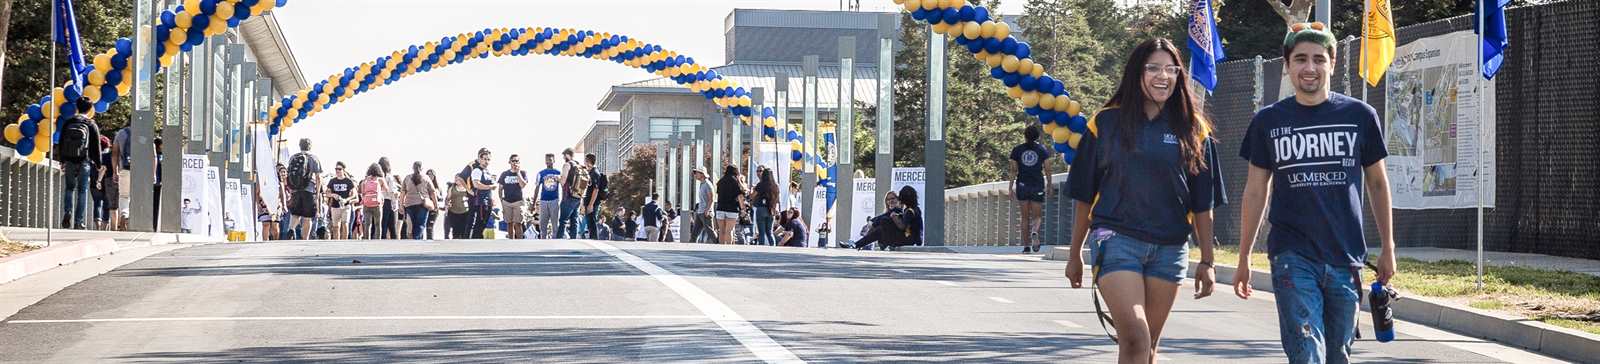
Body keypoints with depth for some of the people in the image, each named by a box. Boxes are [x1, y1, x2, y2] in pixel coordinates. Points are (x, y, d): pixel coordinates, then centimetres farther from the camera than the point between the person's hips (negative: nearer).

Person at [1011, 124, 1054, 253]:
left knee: (1025, 217, 8)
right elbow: (1047, 170, 0)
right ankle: (1034, 232, -26)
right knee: (1037, 216, 6)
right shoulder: (1042, 149, 1)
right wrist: (1049, 187, 8)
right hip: (1038, 186, -1)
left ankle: (1026, 245, 3)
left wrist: (1011, 188, 3)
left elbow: (1013, 170, 0)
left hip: (1022, 185, 1)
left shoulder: (1017, 150, 3)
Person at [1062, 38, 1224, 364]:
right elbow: (1084, 196, 8)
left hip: (1169, 248, 3)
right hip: (1117, 239, -2)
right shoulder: (1107, 123, 3)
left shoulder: (1192, 130, 7)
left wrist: (1206, 261, 5)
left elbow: (1202, 204, 9)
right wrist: (1074, 255, 10)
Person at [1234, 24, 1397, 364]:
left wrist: (1388, 247, 10)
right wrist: (1243, 258, 8)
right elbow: (1256, 191, 9)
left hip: (1346, 259, 1)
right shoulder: (1268, 121, 4)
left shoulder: (1360, 115, 4)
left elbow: (1377, 183, 12)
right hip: (1293, 258, -1)